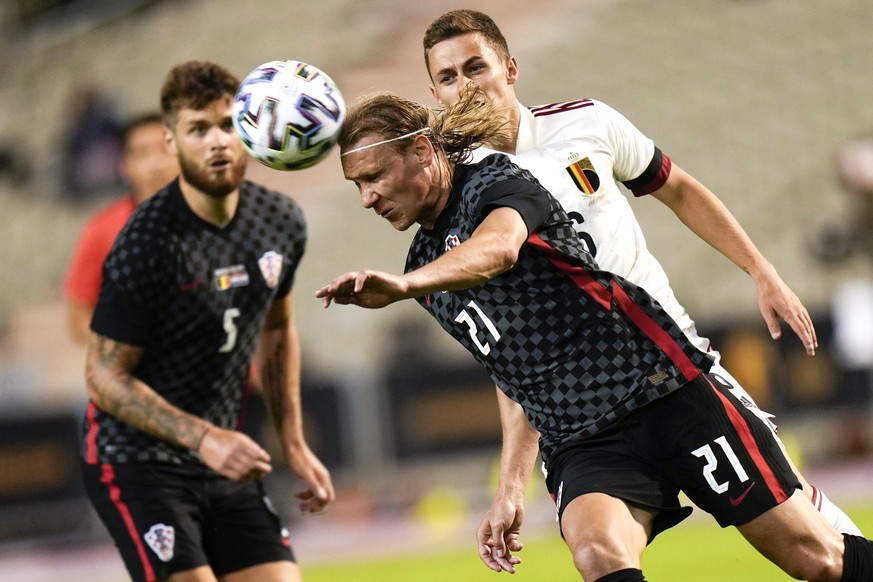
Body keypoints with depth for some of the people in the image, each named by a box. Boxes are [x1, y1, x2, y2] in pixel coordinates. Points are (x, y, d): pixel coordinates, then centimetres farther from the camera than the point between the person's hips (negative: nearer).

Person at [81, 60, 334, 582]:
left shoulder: (282, 222, 0)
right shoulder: (147, 244, -20)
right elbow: (106, 376, -15)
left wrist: (294, 443, 15)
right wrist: (202, 438, -24)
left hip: (224, 461, 7)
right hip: (136, 464, -6)